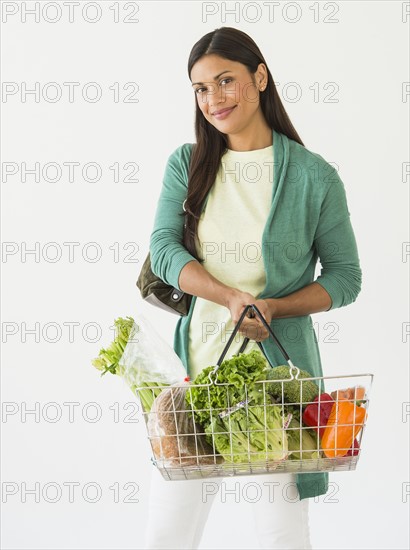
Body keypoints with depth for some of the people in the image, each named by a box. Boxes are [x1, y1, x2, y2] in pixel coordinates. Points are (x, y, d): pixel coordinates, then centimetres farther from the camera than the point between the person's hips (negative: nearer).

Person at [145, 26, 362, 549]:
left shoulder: (314, 176, -3)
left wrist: (273, 308, -15)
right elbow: (164, 249, -5)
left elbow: (345, 276, 2)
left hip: (277, 364, -3)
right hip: (195, 358, 3)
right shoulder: (186, 164, 6)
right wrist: (231, 298, -20)